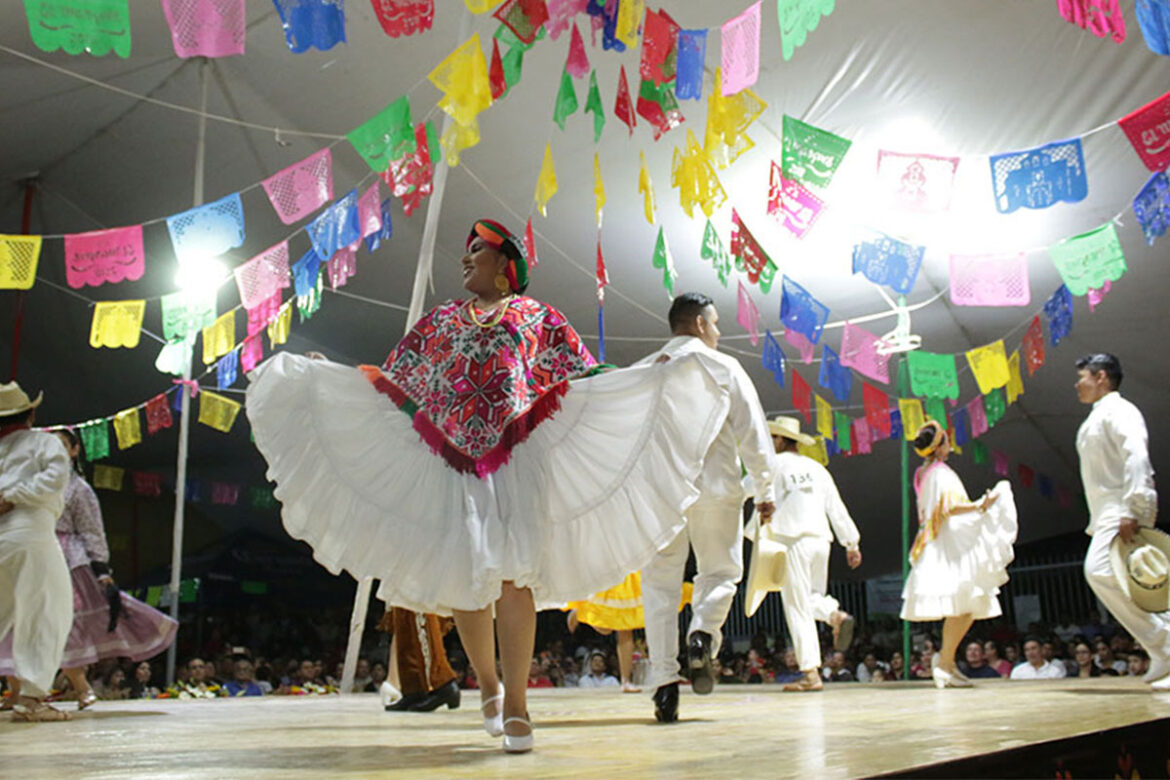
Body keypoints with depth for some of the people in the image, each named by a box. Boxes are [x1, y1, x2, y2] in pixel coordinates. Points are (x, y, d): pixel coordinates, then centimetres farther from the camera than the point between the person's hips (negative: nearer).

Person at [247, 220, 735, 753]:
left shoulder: (538, 317, 16)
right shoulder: (439, 320, 23)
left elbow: (588, 378, 10)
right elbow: (391, 381, 21)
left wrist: (652, 376, -2)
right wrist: (329, 375, 11)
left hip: (515, 455, -2)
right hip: (454, 459, 3)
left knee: (512, 573, -12)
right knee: (462, 576, -1)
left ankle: (516, 700, -8)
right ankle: (487, 685, 19)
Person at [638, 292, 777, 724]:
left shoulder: (642, 371, 11)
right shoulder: (724, 367, 4)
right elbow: (753, 432, 2)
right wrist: (764, 489, 8)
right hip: (716, 486, -2)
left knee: (660, 582, 6)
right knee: (720, 571, 15)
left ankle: (664, 683, -2)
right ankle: (702, 633, -14)